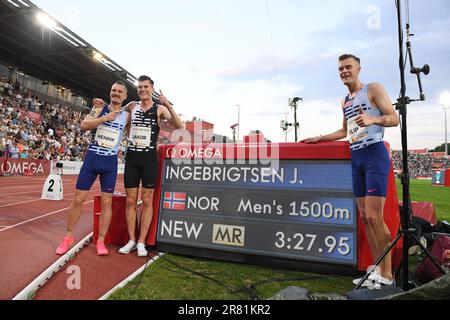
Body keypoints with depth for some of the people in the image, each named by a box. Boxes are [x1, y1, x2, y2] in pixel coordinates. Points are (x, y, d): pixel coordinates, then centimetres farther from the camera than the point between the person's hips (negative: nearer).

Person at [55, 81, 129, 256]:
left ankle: (101, 241, 14)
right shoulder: (99, 108, 3)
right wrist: (105, 117, -19)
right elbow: (84, 125, -12)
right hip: (91, 158, 0)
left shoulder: (126, 115, 5)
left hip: (110, 162, 0)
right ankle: (68, 237, 22)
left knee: (106, 202, 2)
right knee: (78, 199, 4)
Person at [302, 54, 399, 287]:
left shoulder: (373, 89, 2)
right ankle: (377, 270, 14)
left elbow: (394, 119, -5)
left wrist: (372, 119, -23)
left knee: (374, 217, -12)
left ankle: (387, 275, 2)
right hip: (356, 158, 7)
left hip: (375, 155, -7)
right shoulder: (345, 101, 21)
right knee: (364, 217, 5)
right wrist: (318, 139, 27)